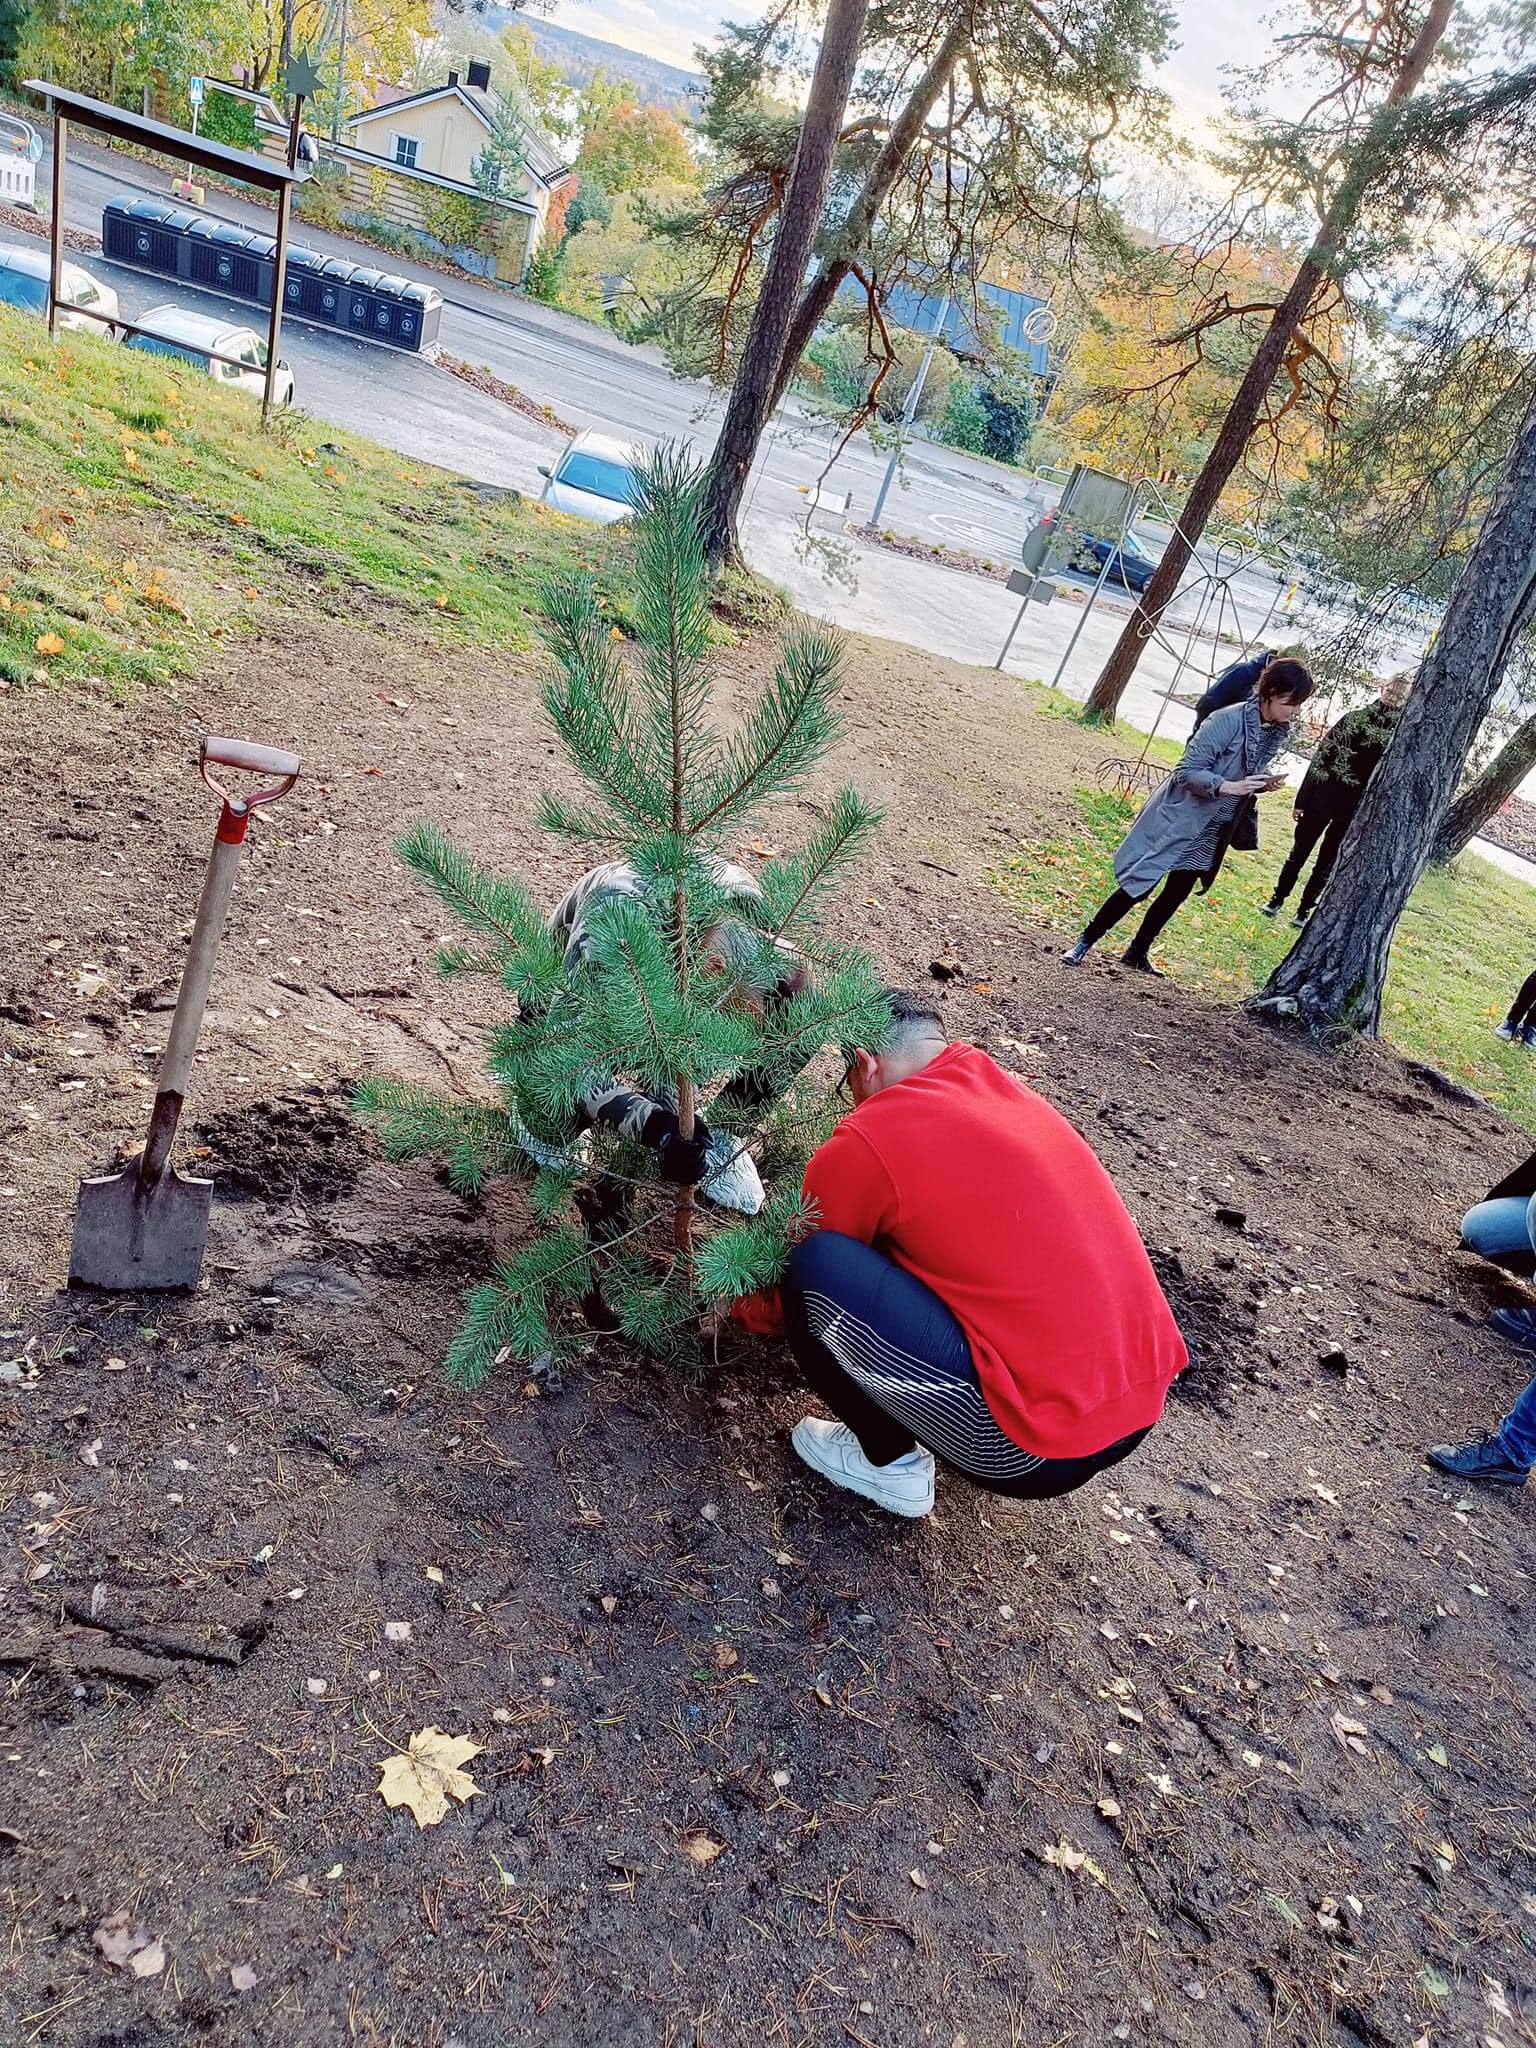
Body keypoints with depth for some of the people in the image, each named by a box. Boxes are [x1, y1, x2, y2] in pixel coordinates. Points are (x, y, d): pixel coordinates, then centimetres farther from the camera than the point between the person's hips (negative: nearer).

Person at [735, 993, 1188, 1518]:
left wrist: (745, 1308, 33)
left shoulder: (863, 1144, -9)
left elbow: (793, 1274, 9)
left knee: (815, 1270, -8)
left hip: (1037, 1449, -8)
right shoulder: (1014, 1094, 12)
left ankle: (889, 1463, 9)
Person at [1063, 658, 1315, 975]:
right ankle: (1085, 943, 8)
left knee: (1177, 893, 12)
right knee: (1140, 885, -6)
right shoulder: (1228, 720, -24)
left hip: (1211, 829, 7)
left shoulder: (1279, 733, 0)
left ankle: (1138, 953, 28)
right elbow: (1188, 771, -22)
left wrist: (1263, 785, -6)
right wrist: (1228, 787, -33)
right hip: (1179, 817, -7)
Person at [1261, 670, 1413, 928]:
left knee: (1299, 852, 13)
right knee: (1326, 862, 11)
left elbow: (1320, 760, -6)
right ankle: (1303, 912, 19)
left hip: (1323, 797, 0)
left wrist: (1302, 799, -4)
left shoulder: (1355, 718, -6)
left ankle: (1276, 902, 23)